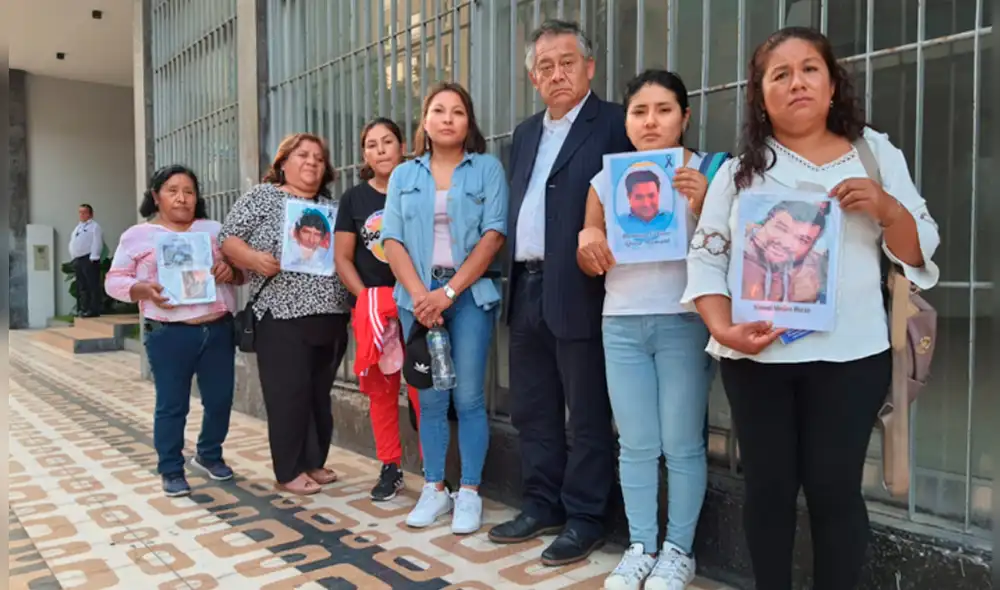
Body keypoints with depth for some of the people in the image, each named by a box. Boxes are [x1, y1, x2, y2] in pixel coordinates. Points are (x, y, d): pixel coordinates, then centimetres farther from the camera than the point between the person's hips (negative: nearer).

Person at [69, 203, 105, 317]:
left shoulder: (94, 226, -3)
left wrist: (93, 258, -20)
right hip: (77, 260, 9)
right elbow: (72, 244, 25)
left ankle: (94, 310, -10)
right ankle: (84, 309, 15)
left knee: (93, 286, -9)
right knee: (81, 287, 11)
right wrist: (73, 260, 16)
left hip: (89, 259, -9)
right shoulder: (78, 227, 23)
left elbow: (97, 243, -13)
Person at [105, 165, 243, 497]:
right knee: (172, 405, 4)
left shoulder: (214, 230, 12)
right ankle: (171, 470, 20)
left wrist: (232, 271, -11)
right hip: (169, 335, -3)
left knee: (220, 399, 9)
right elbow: (114, 281, 4)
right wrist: (145, 290, -15)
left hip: (219, 330, 3)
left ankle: (209, 455, 31)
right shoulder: (138, 235, 6)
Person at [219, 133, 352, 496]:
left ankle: (315, 462, 23)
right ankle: (289, 472, 9)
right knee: (288, 393, -2)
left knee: (320, 394, 11)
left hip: (330, 316, 5)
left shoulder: (331, 207, 16)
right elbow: (227, 238, -2)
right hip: (283, 314, -5)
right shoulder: (263, 196, 3)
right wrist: (255, 259, -21)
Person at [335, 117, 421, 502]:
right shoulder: (354, 198, 7)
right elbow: (343, 258, 6)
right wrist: (366, 299, -6)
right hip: (372, 306, 3)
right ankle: (390, 468, 20)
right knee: (381, 389, 8)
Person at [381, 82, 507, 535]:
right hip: (419, 297, 3)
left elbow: (493, 234, -6)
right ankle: (434, 489, 18)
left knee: (468, 397, -1)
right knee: (429, 398, 7)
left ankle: (469, 493, 10)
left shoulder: (487, 168, 4)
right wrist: (420, 294, -11)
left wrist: (449, 292, -13)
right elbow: (392, 240, 4)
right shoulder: (403, 176, 13)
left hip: (470, 294, -2)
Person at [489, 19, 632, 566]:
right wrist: (512, 281, 12)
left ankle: (584, 517, 18)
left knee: (587, 415, 4)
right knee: (532, 410, 15)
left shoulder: (615, 123, -4)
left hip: (578, 291, -7)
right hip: (525, 290, 8)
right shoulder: (525, 134, 18)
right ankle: (542, 504, 30)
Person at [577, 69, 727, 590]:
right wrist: (586, 239, -7)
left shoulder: (707, 172, -1)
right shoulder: (606, 180, 9)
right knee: (635, 445, 8)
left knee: (682, 444, 3)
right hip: (621, 324, 3)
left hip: (685, 321, -3)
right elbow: (590, 266, 14)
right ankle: (640, 547, 21)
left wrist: (702, 205, -20)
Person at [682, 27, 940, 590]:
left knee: (834, 488, 0)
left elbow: (919, 253, 8)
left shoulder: (876, 154, 9)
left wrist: (886, 207, -12)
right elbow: (705, 258, 3)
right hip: (756, 356, 1)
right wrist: (724, 329, -12)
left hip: (849, 355, 0)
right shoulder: (740, 170, 8)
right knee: (768, 487, 8)